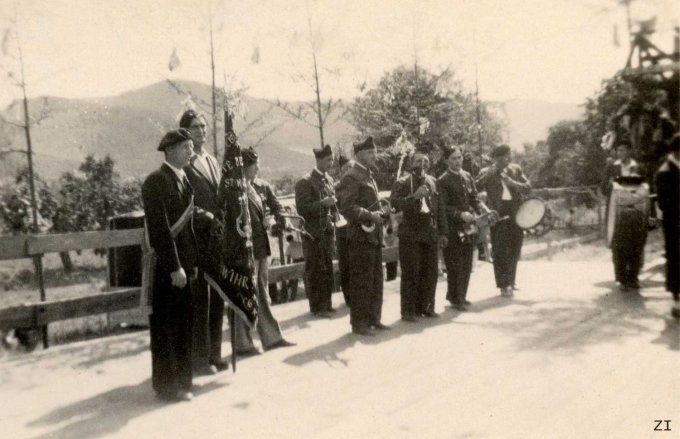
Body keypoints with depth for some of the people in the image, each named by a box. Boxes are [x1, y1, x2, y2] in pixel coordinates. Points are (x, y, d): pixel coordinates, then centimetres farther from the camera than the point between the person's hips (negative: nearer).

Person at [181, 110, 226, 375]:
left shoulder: (212, 161, 17)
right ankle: (199, 359, 11)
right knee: (199, 300, -1)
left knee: (217, 299, 13)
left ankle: (213, 354, 24)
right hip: (197, 239, -7)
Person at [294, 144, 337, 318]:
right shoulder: (305, 182, -10)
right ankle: (317, 307, 8)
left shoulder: (329, 180, 13)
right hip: (314, 233, -7)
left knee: (327, 270, 10)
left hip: (328, 232, 7)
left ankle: (326, 304, 19)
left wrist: (333, 231, 15)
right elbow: (302, 208, -15)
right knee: (315, 271, 0)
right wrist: (323, 203, -23)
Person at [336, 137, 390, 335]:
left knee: (376, 280, 15)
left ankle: (373, 318, 25)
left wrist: (381, 213, 13)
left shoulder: (368, 175, 18)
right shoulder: (351, 177, -11)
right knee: (361, 281, -2)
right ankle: (359, 322, 8)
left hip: (374, 235, 10)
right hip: (361, 236, -9)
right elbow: (347, 207, -20)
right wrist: (369, 215, -25)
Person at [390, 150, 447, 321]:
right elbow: (394, 204, -19)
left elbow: (439, 208, 15)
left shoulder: (432, 181, 12)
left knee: (430, 273, 10)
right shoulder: (402, 183, -4)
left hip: (430, 234, 6)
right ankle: (408, 310, 6)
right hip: (410, 235, -5)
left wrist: (442, 232, 11)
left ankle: (426, 307, 23)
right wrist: (414, 196, -28)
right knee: (410, 274, -4)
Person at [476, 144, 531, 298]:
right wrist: (490, 173, -16)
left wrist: (510, 182, -13)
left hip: (516, 213, 4)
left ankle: (510, 281, 27)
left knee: (514, 250, 11)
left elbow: (528, 187, 2)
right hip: (498, 214, -3)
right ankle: (504, 285, 3)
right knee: (500, 251, -4)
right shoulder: (486, 173, 1)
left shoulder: (515, 169, 9)